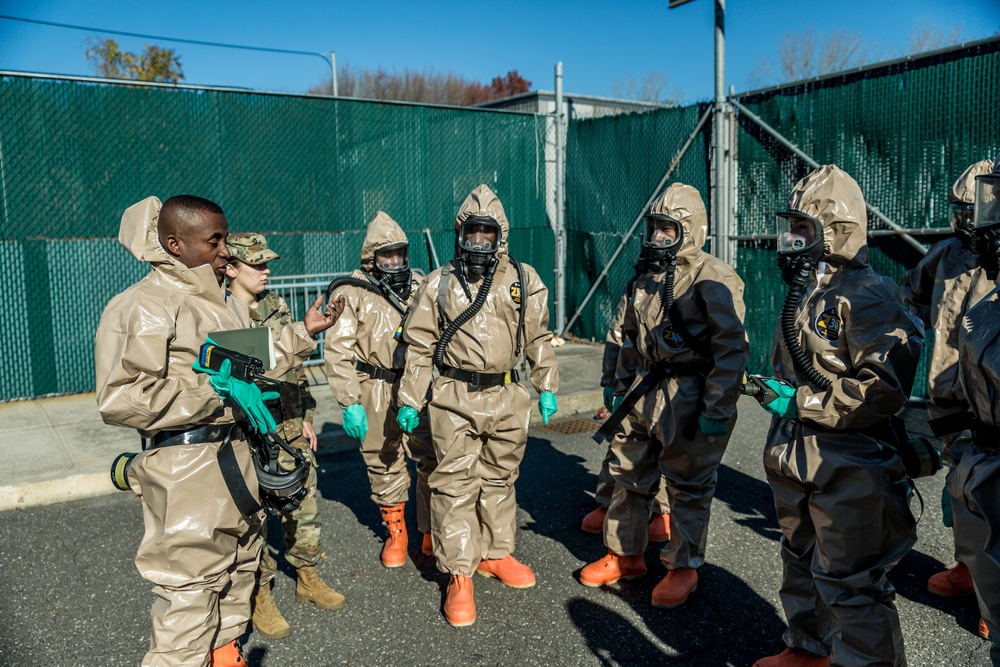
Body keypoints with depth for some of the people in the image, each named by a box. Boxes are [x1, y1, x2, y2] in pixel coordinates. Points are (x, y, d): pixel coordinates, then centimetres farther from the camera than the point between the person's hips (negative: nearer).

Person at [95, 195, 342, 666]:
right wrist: (213, 386, -25)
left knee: (239, 564, 22)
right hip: (184, 470, -9)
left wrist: (303, 333, 12)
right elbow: (119, 400, -23)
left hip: (234, 455, 9)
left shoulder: (224, 304, 13)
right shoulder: (145, 306, -15)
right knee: (189, 588, -2)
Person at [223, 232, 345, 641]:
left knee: (304, 506, 15)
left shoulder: (277, 307, 8)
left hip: (291, 430, 6)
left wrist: (305, 416, 14)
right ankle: (261, 597, 24)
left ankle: (308, 579, 34)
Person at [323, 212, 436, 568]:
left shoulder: (420, 286, 8)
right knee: (385, 465, 9)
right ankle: (396, 531, 29)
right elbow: (338, 351, -5)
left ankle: (432, 531, 18)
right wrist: (349, 403, -10)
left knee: (434, 459, 0)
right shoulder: (353, 293, -2)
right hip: (377, 393, -2)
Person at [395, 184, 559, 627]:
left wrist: (547, 387, 9)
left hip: (507, 398, 2)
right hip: (456, 399, -2)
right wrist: (409, 400, 2)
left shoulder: (523, 280, 6)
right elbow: (419, 345, 5)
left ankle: (496, 554, 32)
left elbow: (538, 338, 12)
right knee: (455, 485, -2)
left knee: (500, 480, 14)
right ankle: (459, 576, 8)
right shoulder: (440, 283, 2)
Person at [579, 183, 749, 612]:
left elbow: (732, 349, -18)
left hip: (687, 399, -8)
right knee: (629, 475, 15)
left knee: (688, 487, 7)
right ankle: (625, 554, 32)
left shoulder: (712, 280, -14)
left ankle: (683, 568, 23)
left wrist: (718, 410, -20)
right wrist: (621, 388, 18)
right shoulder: (648, 280, 12)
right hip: (644, 395, 8)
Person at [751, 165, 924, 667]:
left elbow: (884, 386, -26)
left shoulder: (866, 296, -18)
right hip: (797, 462, 10)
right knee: (802, 563, 23)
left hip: (848, 470, -9)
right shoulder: (804, 292, 11)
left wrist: (801, 401, -23)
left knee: (849, 584, -2)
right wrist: (777, 395, 20)